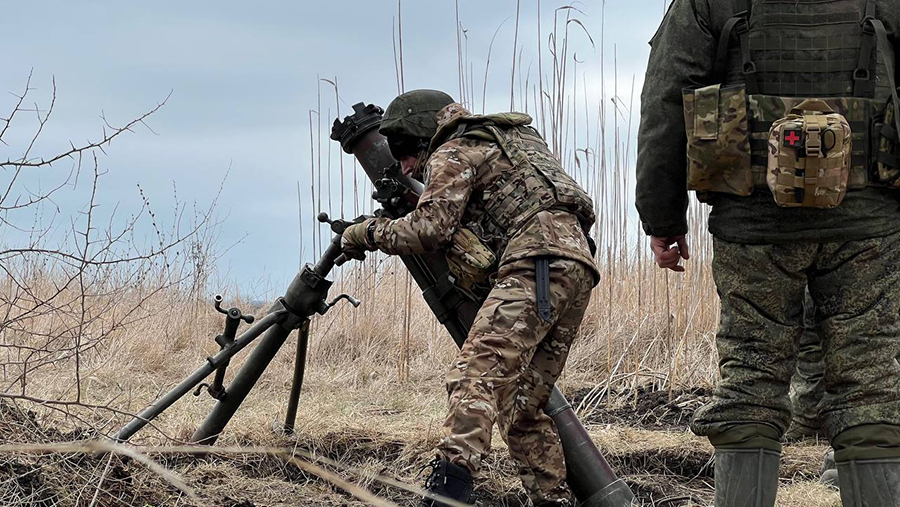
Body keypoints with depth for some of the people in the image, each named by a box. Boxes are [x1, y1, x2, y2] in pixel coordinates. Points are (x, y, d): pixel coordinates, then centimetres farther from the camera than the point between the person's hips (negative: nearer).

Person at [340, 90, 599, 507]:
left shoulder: (453, 154, 6)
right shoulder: (506, 141, 34)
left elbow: (429, 229, -6)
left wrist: (368, 233, 7)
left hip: (538, 264, -9)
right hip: (577, 268, 9)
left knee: (476, 371, -22)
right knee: (522, 404, 11)